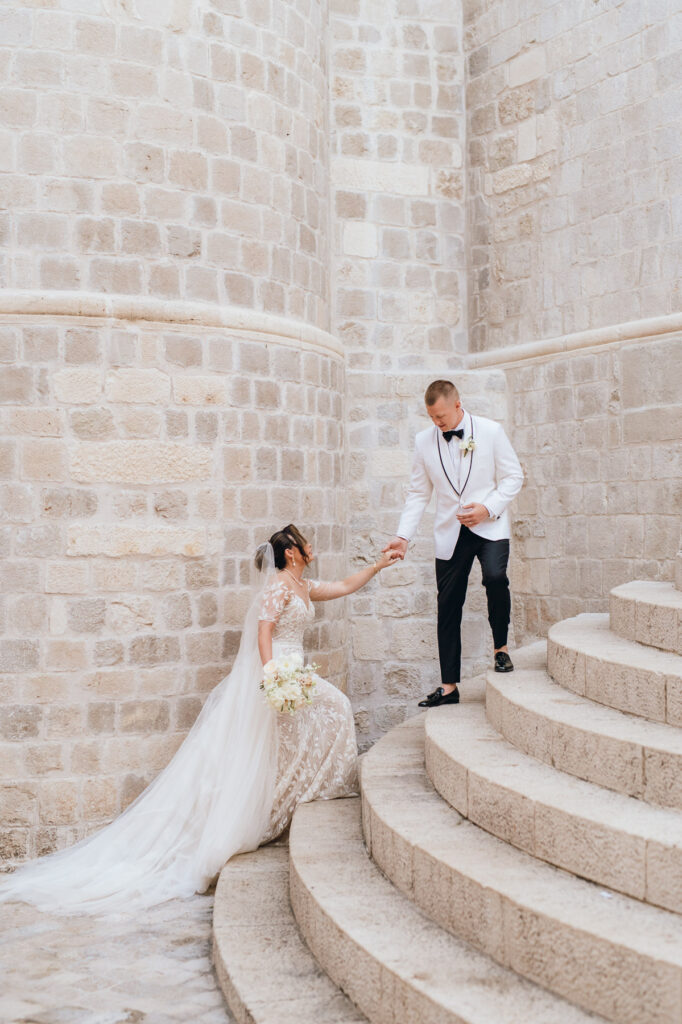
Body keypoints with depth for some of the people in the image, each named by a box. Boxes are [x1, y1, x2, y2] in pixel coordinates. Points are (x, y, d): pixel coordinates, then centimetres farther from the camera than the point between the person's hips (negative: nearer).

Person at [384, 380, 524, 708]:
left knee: (495, 577, -29)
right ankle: (449, 686, 12)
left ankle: (501, 647, -2)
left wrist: (489, 507, -15)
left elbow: (513, 476, 1)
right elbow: (418, 493, 7)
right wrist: (403, 536, -3)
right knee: (448, 607, 2)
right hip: (450, 533, 3)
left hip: (489, 526, -2)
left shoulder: (490, 431, -4)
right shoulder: (424, 441, 2)